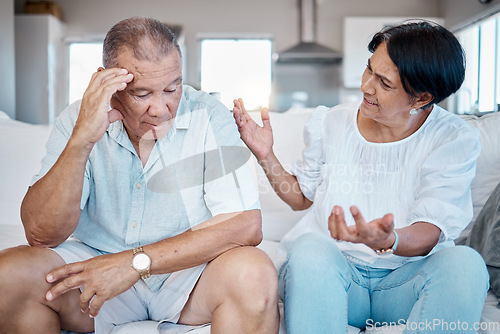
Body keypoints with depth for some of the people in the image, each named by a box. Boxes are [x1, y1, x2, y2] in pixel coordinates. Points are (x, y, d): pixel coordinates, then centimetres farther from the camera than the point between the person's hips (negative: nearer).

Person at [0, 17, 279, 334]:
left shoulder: (209, 117, -13)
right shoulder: (78, 121, -7)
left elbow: (246, 225, -21)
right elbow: (41, 234, -15)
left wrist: (138, 260, -25)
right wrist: (81, 140, -28)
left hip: (188, 269, -2)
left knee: (254, 274, -32)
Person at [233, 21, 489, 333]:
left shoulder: (456, 140, -6)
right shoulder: (331, 123, 2)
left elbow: (430, 233, -16)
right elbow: (301, 197, 14)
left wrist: (387, 241, -39)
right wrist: (266, 156, -3)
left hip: (406, 277, 0)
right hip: (334, 269, 1)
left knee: (464, 262, -32)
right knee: (309, 249, -34)